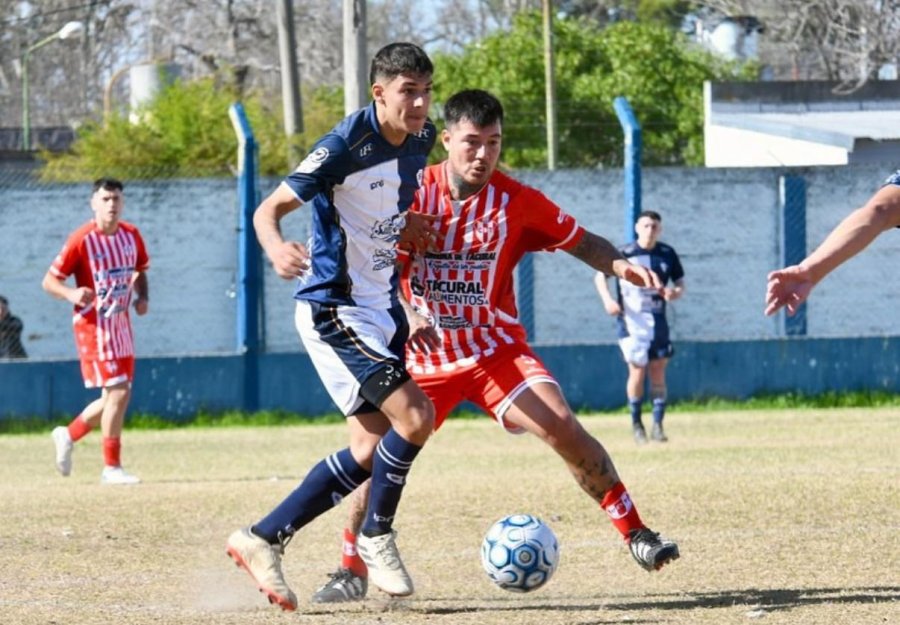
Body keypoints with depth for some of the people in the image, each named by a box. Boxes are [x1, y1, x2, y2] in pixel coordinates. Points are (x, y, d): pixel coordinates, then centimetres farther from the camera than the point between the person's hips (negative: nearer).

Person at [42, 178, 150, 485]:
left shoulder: (131, 235, 4)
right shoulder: (82, 240, -13)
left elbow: (140, 270, 22)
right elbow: (49, 280, -11)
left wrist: (143, 296, 2)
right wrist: (71, 293, -30)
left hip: (121, 323, 7)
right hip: (94, 324, -7)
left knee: (116, 396, 11)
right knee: (117, 392, -13)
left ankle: (68, 435, 33)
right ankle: (111, 468, -6)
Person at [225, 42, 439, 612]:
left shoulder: (421, 139, 2)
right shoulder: (345, 146, -20)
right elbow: (270, 208, -19)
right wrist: (276, 246, -38)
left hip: (381, 308, 8)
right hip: (333, 309, -8)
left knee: (373, 449, 8)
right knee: (413, 417, -20)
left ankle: (264, 539, 16)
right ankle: (378, 537, 1)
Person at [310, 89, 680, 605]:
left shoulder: (517, 201, -6)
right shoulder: (413, 195, -7)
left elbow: (580, 242, 3)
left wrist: (620, 265, -17)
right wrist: (405, 314, -30)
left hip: (497, 351, 0)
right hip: (424, 357, 0)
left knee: (564, 428, -18)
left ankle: (637, 536, -8)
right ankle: (353, 571, 8)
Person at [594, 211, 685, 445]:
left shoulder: (667, 254, 4)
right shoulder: (624, 253, -5)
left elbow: (680, 283, 11)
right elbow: (601, 276, 1)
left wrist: (675, 292, -12)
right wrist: (607, 299, -15)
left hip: (658, 321, 3)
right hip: (631, 320, -3)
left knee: (658, 373, 1)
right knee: (637, 371, -6)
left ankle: (658, 425, 6)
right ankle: (636, 424, 8)